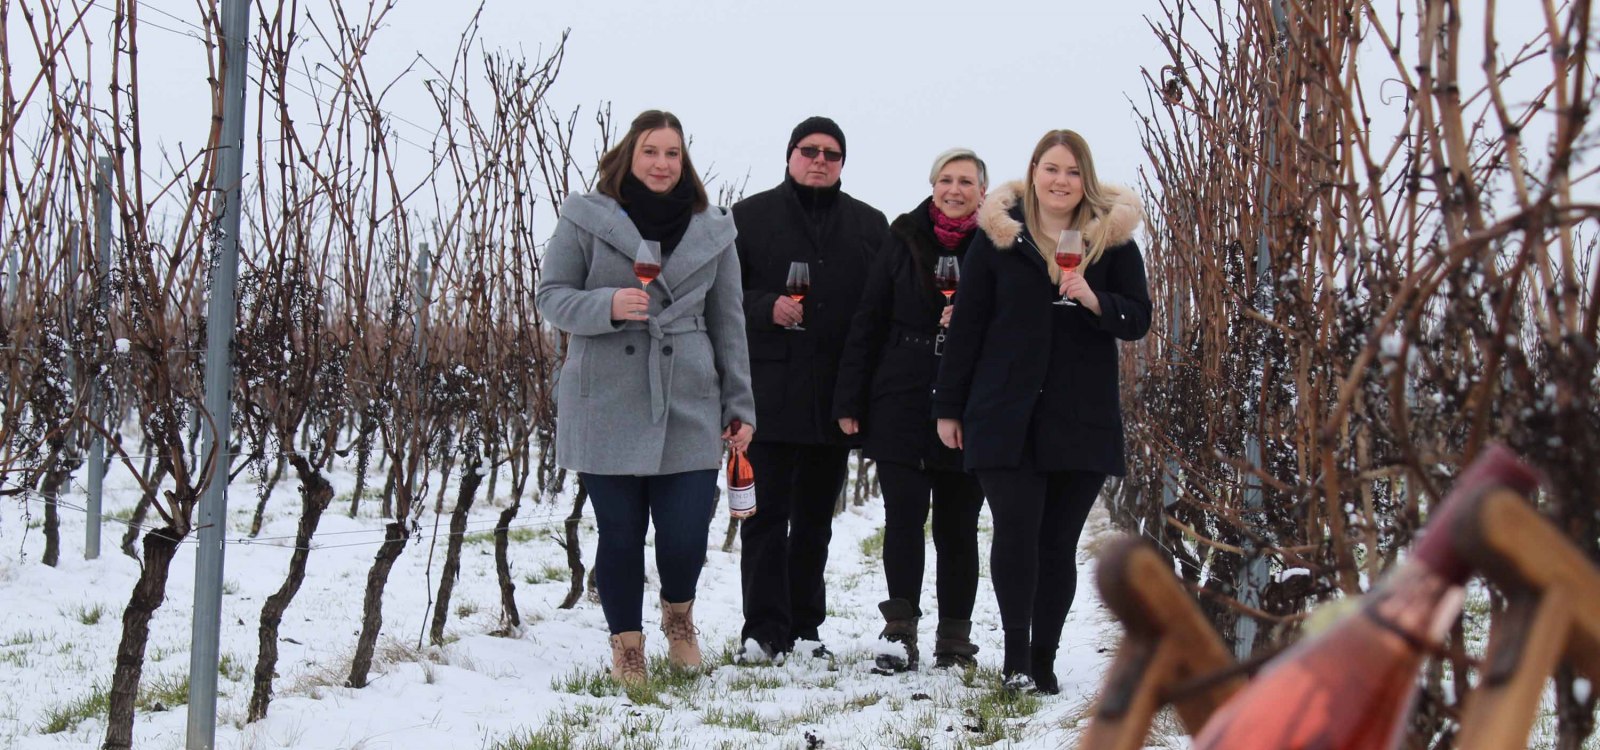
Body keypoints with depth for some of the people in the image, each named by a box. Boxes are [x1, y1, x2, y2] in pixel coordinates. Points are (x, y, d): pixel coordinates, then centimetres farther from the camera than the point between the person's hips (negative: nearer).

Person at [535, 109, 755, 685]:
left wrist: (740, 406, 11)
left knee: (686, 533, -4)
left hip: (689, 408, 1)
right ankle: (627, 643, 24)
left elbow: (728, 324, 13)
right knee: (620, 534, 3)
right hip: (605, 405, -1)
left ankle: (678, 613, 29)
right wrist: (607, 305, -18)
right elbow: (550, 295, 2)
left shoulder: (712, 231, 9)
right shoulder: (585, 219, 2)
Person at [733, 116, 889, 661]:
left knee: (815, 518, 10)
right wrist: (767, 308, -16)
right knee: (767, 514, -6)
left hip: (834, 396, 3)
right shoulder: (750, 217, 5)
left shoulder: (870, 225, 14)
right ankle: (764, 631, -3)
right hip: (769, 389, -3)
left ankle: (804, 627, 18)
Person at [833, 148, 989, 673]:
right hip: (901, 404, 1)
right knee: (904, 516, -5)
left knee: (957, 525, 4)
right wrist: (850, 401, 3)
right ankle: (900, 632, 0)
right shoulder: (904, 239, 6)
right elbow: (868, 321, 7)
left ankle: (955, 638, 13)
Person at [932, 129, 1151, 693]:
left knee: (1059, 541, 3)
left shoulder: (1112, 239, 7)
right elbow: (967, 325, 7)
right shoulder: (997, 235, 6)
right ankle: (1016, 655, -2)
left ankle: (1042, 659, 13)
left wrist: (1096, 302, -16)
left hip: (1082, 417, 1)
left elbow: (1138, 321, 6)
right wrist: (949, 407, 6)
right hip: (1005, 414, -1)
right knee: (1016, 528, -11)